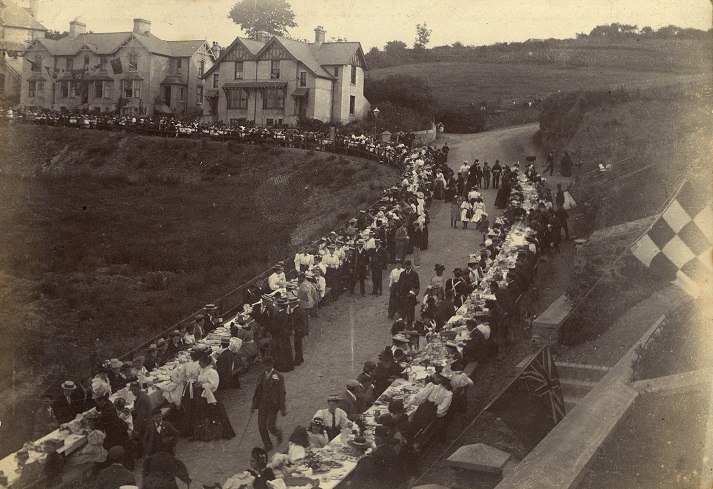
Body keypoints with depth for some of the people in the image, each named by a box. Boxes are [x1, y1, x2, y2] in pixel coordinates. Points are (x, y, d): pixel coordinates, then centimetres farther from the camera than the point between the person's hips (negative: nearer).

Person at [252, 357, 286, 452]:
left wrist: (282, 408, -9)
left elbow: (281, 393, -8)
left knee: (271, 426, -6)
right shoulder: (261, 375, 6)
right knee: (261, 427, 4)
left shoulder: (278, 377, -9)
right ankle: (267, 446, 22)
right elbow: (257, 390, 12)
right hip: (262, 404, 5)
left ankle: (278, 434, 29)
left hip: (273, 405, -5)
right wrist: (254, 405, 10)